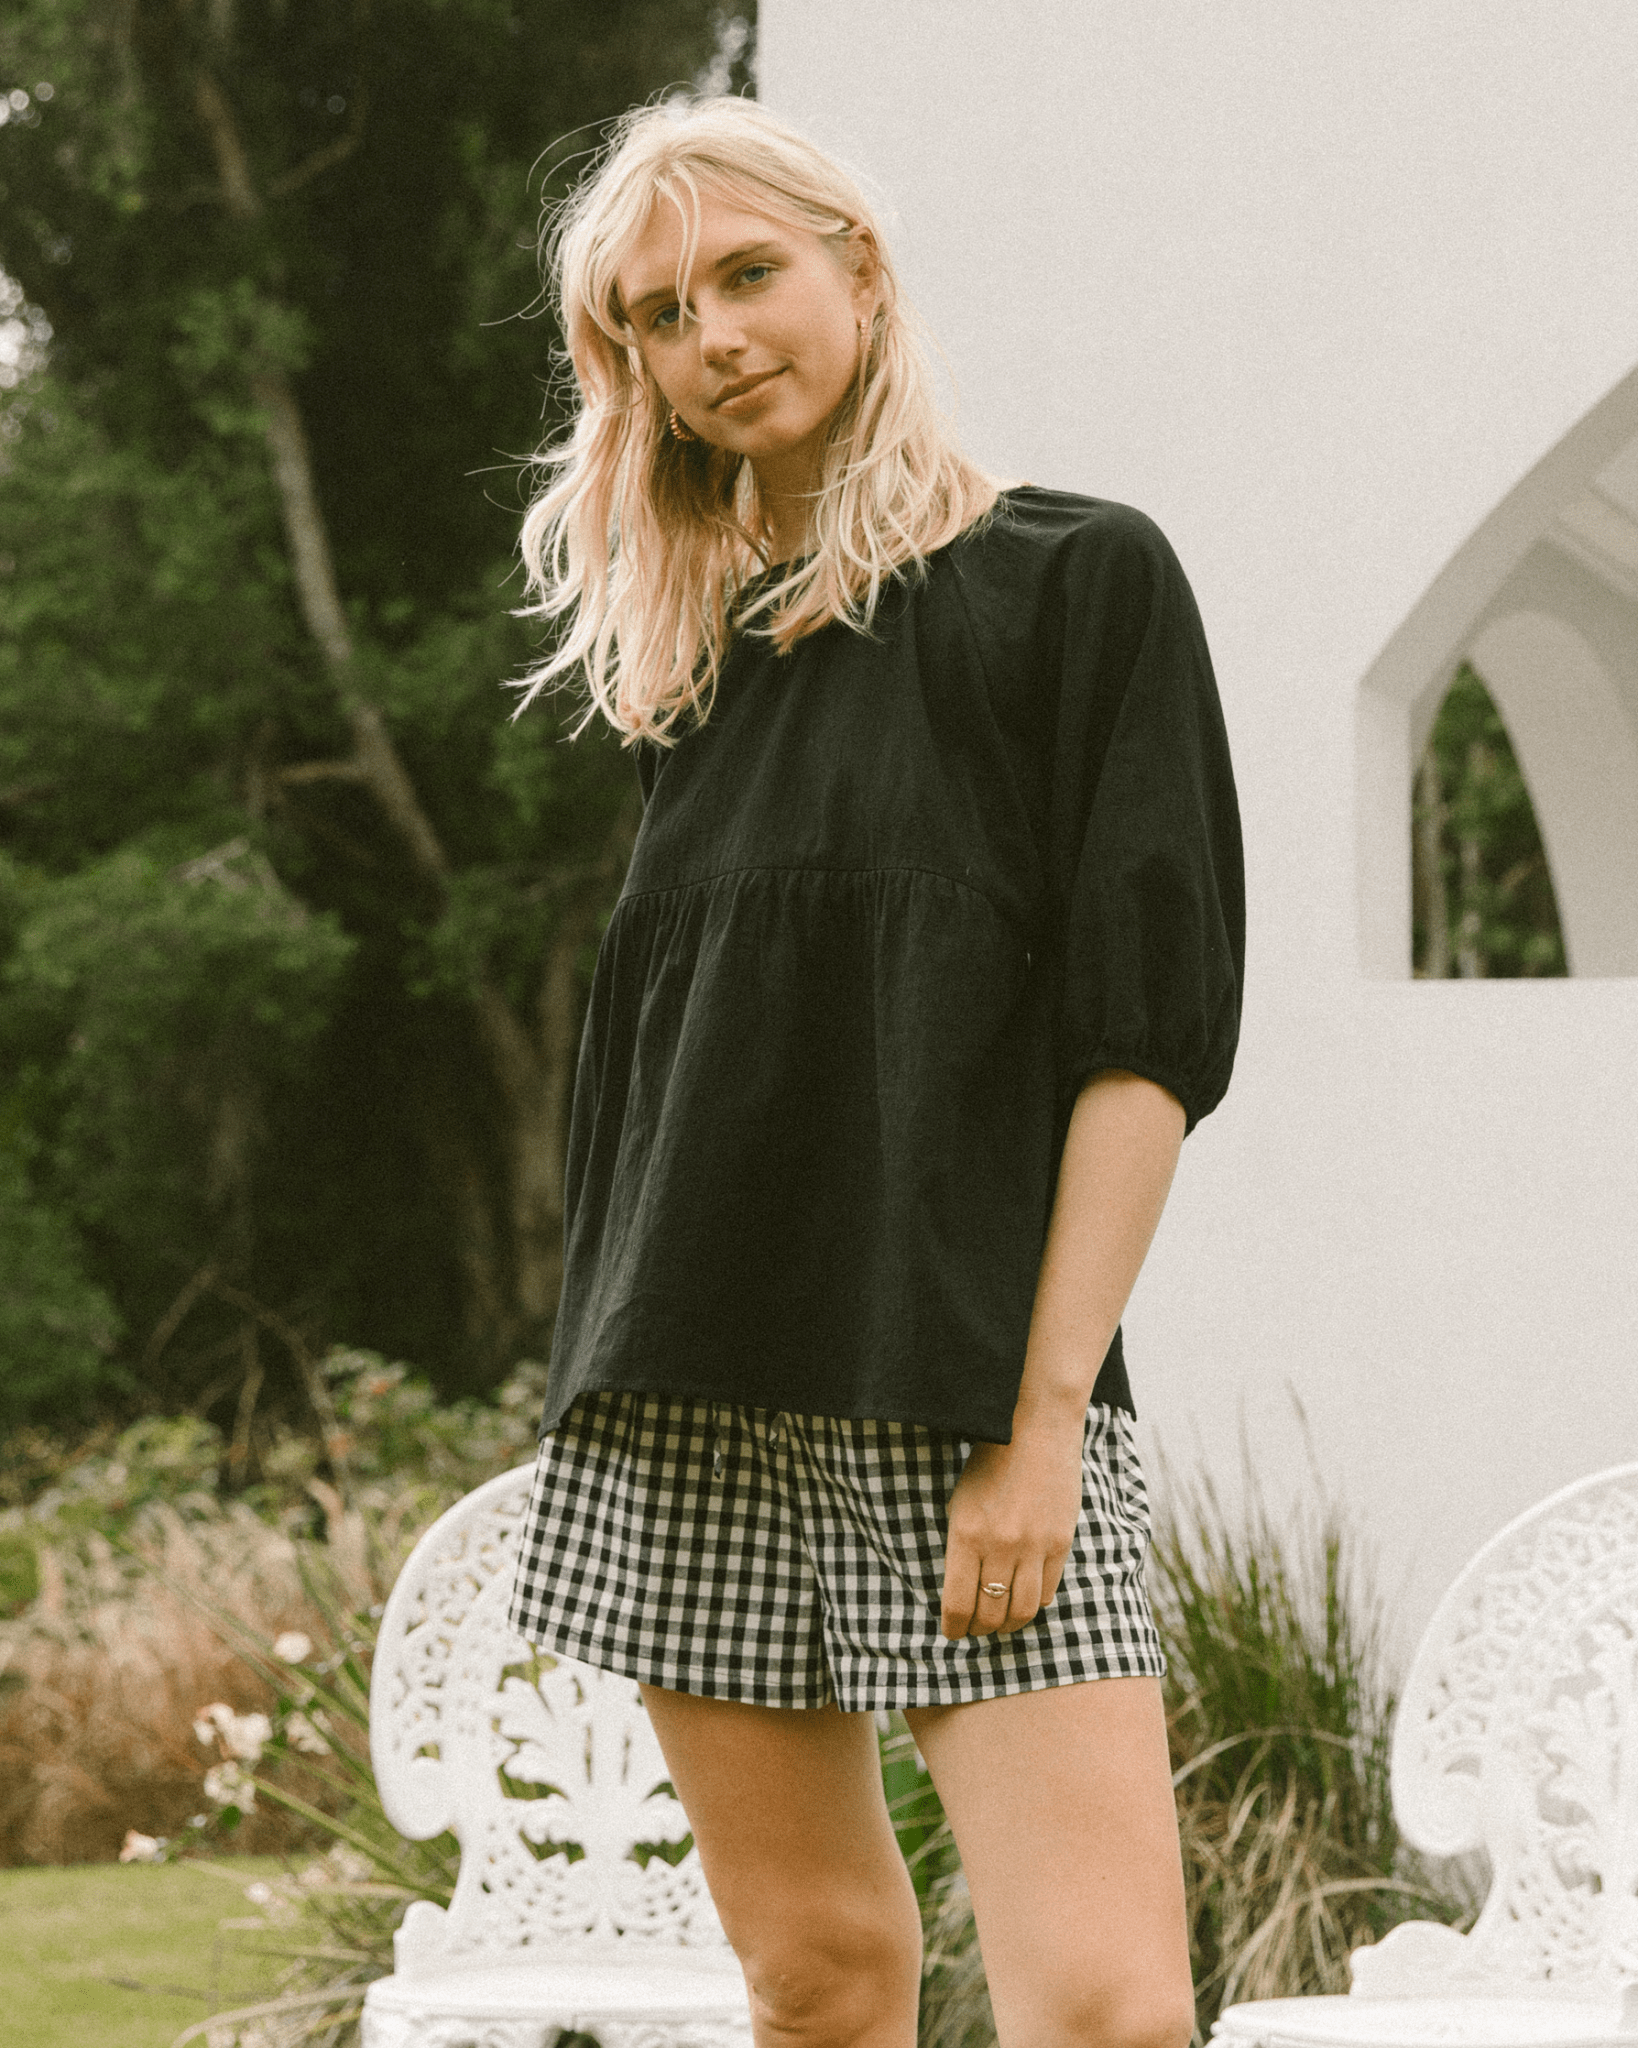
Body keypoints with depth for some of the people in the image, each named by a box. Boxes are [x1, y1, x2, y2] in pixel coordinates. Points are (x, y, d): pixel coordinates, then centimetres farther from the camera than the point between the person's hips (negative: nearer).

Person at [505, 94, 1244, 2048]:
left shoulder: (1077, 577, 3)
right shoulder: (699, 641, 18)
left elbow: (1152, 1027, -3)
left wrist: (1046, 1411, -12)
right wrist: (609, 1384, 9)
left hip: (968, 1369, -5)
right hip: (691, 1383, 5)